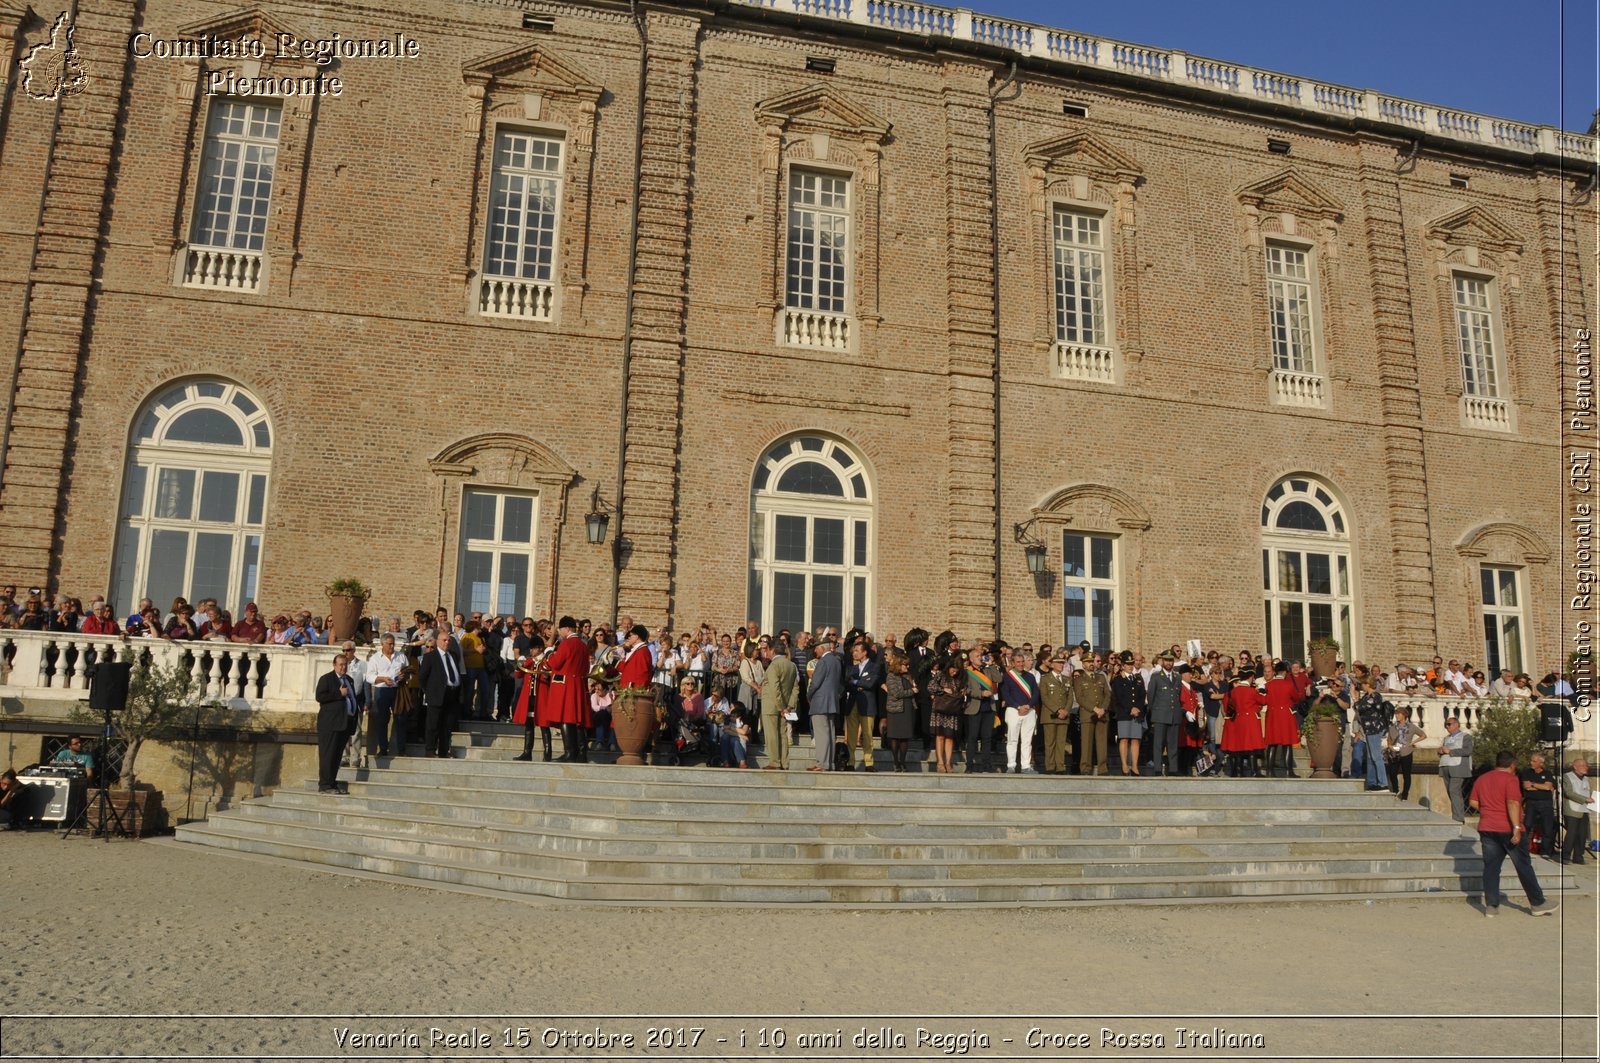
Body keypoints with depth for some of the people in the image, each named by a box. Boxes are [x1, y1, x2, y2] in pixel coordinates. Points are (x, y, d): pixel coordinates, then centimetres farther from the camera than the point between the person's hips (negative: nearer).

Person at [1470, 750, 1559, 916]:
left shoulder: (1481, 779, 11)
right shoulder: (1511, 779, -9)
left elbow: (1473, 803, 12)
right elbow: (1513, 803, -20)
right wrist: (1517, 827, -24)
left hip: (1486, 829, 5)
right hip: (1508, 829, -5)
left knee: (1491, 867, 5)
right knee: (1524, 866, 5)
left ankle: (1491, 906, 4)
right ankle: (1538, 904, 14)